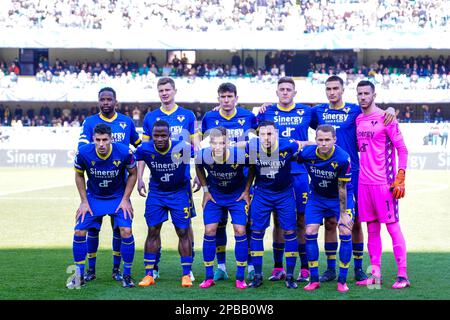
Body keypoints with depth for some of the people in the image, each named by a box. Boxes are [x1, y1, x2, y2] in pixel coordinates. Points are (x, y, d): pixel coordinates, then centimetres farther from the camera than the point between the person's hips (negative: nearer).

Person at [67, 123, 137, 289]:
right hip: (93, 197, 1)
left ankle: (127, 275, 4)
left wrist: (125, 199, -9)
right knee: (79, 232, -7)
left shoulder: (124, 152, -24)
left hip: (118, 197, -1)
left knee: (126, 232, -15)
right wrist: (84, 201, -5)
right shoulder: (83, 152, -22)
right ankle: (79, 276, 9)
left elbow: (132, 174, -5)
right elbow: (79, 175, -2)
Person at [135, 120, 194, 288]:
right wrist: (139, 180, -5)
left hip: (179, 193, -1)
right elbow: (140, 160, 5)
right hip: (156, 192, 2)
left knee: (183, 232, 0)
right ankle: (149, 274, 9)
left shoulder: (182, 147, -25)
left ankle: (186, 274, 9)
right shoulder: (145, 149, -20)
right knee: (152, 231, 1)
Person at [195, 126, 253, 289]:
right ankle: (209, 277, 7)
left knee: (240, 231, -8)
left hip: (237, 195, -1)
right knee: (210, 231, -4)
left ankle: (240, 277, 4)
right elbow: (199, 168, 0)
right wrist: (205, 190, 0)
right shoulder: (203, 155, -25)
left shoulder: (240, 155, -30)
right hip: (214, 194, 1)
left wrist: (247, 191, -6)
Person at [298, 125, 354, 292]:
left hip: (339, 198, -2)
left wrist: (343, 214, -15)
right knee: (310, 233, -8)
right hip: (316, 197, 2)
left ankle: (342, 280, -1)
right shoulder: (306, 153, -21)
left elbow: (342, 188, -20)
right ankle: (314, 279, 4)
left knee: (345, 233, -12)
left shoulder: (343, 158, -27)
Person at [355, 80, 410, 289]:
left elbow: (402, 149, -8)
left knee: (392, 226, -4)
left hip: (383, 183, -6)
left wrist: (400, 179, -14)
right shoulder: (358, 120, 11)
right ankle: (375, 274, 14)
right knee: (372, 229, 9)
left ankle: (402, 275, 0)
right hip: (364, 182, 6)